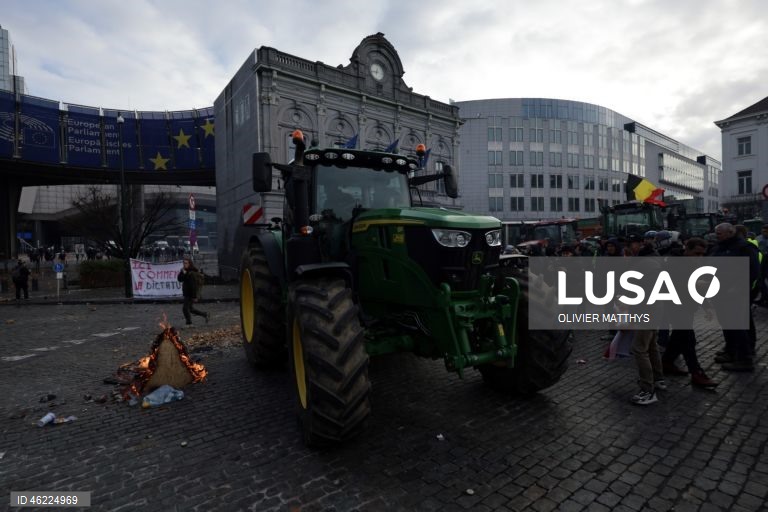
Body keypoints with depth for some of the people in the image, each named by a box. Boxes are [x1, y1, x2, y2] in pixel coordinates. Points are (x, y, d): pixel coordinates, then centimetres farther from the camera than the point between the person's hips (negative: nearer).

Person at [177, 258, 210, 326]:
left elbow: (194, 285, -21)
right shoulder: (186, 272, 11)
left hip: (191, 295, -9)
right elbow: (180, 279, 7)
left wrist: (194, 297, -22)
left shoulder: (192, 273, -18)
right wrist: (182, 273, -11)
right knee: (190, 309, 16)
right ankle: (206, 315, 24)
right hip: (187, 294, 9)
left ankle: (189, 323, 6)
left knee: (185, 309, -5)